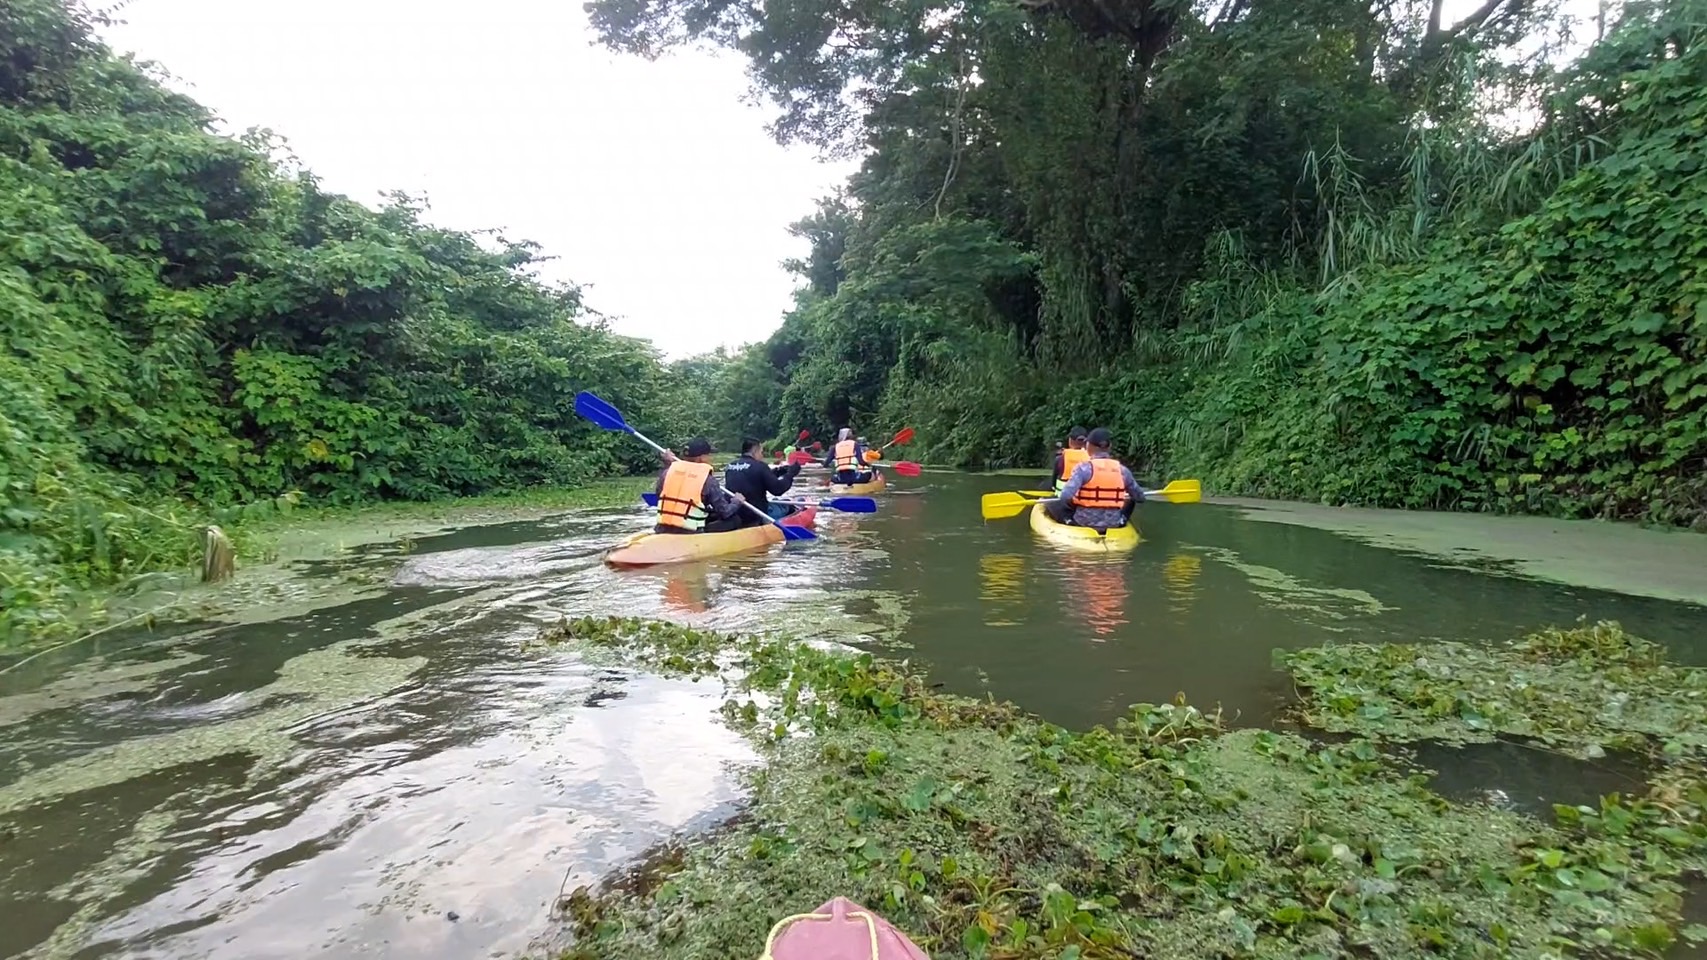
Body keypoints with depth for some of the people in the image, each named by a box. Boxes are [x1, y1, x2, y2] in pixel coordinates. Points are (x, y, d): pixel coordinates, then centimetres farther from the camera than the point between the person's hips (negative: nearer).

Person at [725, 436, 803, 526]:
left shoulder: (730, 465, 7)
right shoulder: (759, 466, -15)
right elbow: (777, 489, -11)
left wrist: (780, 470, 17)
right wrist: (791, 473, 2)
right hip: (756, 517, -7)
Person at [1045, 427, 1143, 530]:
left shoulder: (1084, 468, -12)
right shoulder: (1122, 469, -1)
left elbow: (1065, 497, -23)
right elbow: (1140, 498, 6)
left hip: (1085, 522, -3)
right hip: (1113, 524, 3)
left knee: (1049, 505, 12)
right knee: (1130, 500, 31)